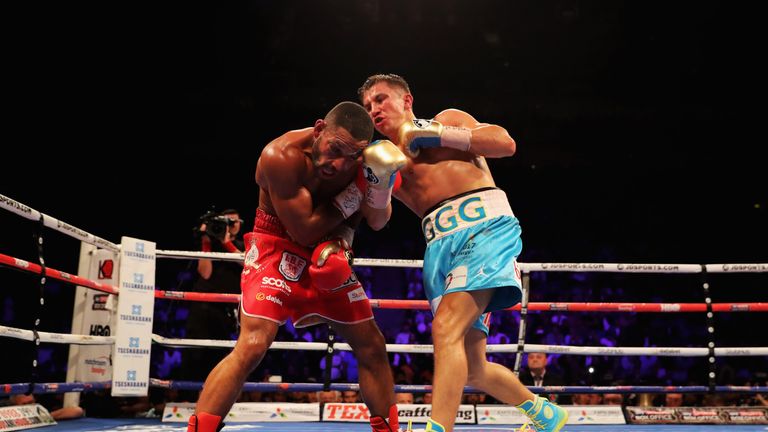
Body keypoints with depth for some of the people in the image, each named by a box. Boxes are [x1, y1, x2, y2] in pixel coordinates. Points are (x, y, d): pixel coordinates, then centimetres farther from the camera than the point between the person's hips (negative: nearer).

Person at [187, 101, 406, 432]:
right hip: (278, 250, -5)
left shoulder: (357, 156, -12)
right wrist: (358, 188, -25)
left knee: (372, 346, 6)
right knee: (252, 346, -21)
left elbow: (377, 222, -3)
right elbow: (304, 231, -24)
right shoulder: (282, 156, -27)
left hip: (328, 257, 5)